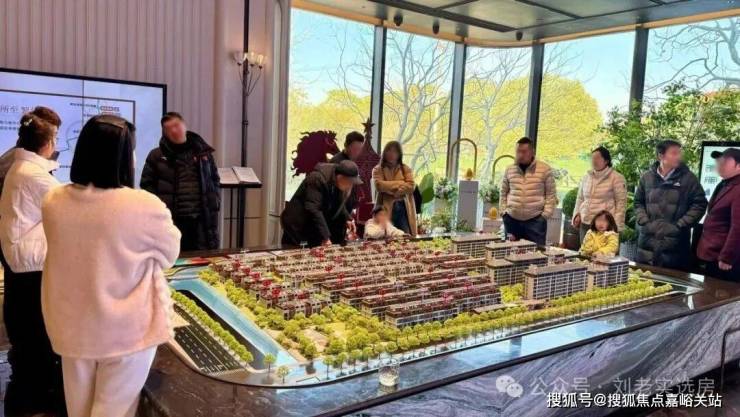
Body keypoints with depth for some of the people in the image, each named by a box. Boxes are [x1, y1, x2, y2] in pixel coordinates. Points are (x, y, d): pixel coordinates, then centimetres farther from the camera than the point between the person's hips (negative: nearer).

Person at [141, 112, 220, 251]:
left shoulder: (203, 151, 10)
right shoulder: (156, 155, 2)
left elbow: (215, 179, 18)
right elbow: (147, 183, 5)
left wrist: (215, 202, 8)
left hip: (202, 217, 2)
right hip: (171, 218, -2)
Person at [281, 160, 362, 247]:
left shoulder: (343, 184, -4)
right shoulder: (318, 179, -27)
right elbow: (313, 209, -31)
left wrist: (346, 219, -5)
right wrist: (325, 237, -33)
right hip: (298, 224, -7)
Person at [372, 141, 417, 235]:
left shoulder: (406, 169, 12)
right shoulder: (378, 169, 6)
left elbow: (411, 186, -3)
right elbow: (379, 185, -12)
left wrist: (390, 190, -13)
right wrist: (400, 183, -10)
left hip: (404, 208, 2)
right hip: (386, 208, -2)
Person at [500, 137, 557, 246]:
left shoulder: (545, 169, -2)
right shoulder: (510, 169, 7)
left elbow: (551, 195, 1)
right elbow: (503, 193, 15)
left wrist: (545, 214, -6)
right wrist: (504, 211, 6)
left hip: (535, 220, -3)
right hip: (511, 219, 3)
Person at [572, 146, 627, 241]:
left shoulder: (616, 178, -2)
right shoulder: (586, 177, 14)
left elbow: (621, 202, -3)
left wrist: (617, 224, -7)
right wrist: (577, 215, 10)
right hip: (585, 223, 5)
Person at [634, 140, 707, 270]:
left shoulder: (688, 177, 0)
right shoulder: (647, 177, 7)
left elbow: (700, 204, -1)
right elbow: (638, 202, 14)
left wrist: (680, 225, -8)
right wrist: (644, 222, -1)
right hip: (648, 242, 2)